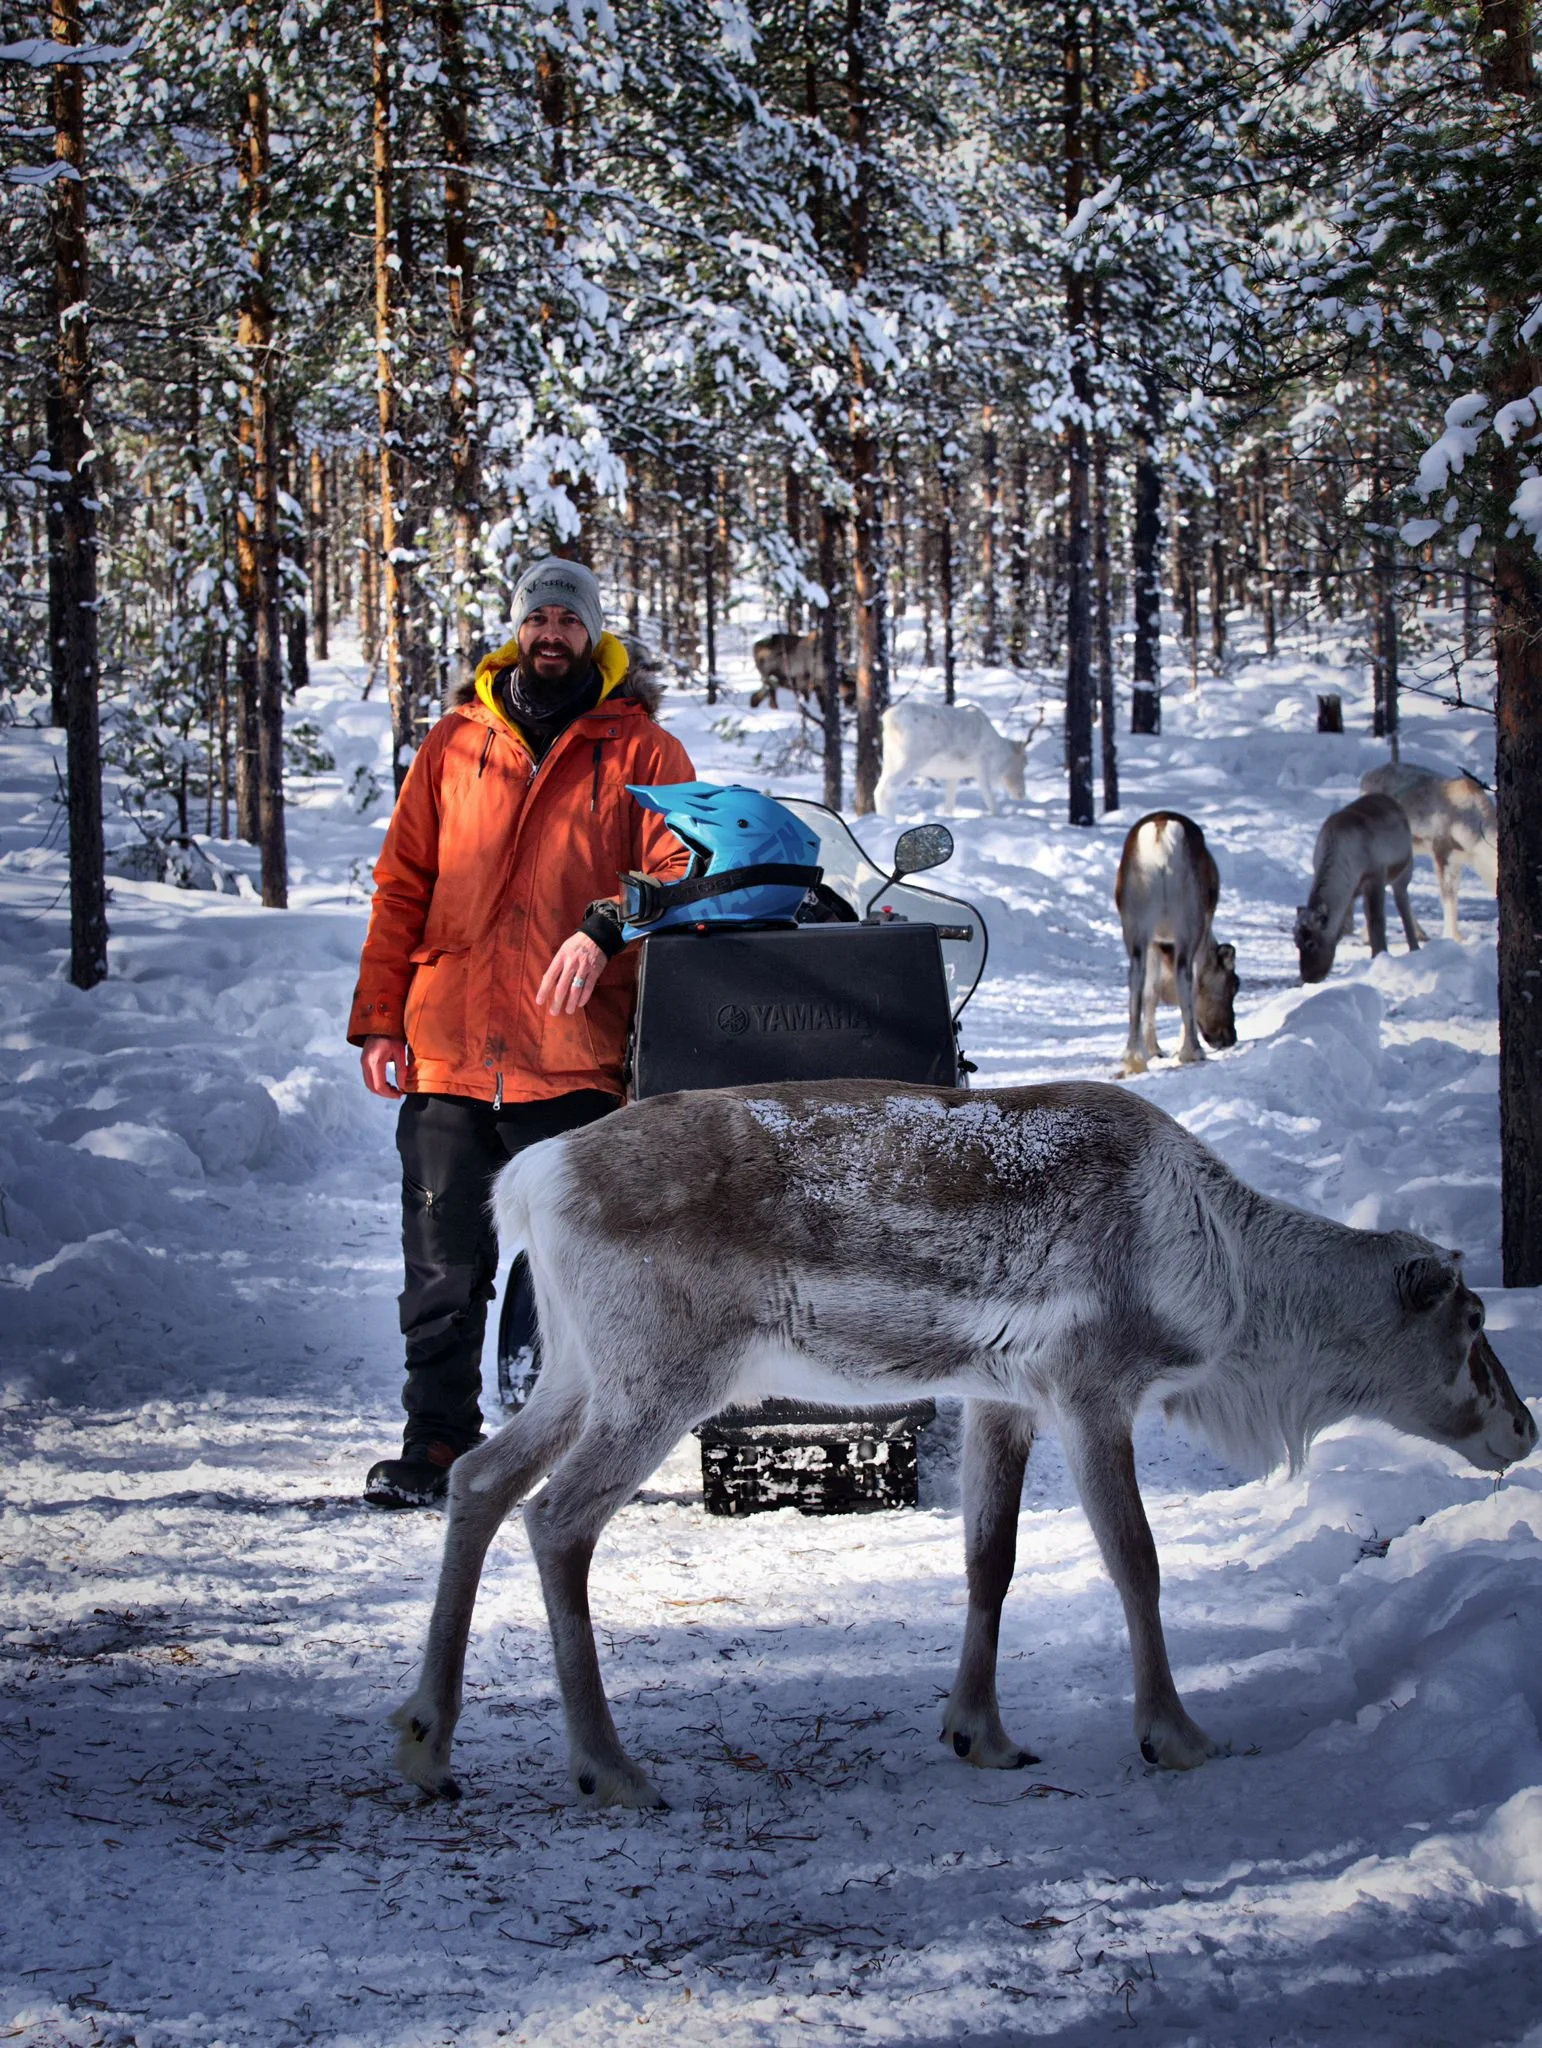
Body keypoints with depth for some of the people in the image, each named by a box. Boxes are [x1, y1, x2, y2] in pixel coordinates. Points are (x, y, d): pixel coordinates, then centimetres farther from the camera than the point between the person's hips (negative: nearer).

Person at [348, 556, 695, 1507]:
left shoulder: (641, 749, 7)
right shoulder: (457, 743, 14)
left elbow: (679, 869, -2)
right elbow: (403, 885, 15)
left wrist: (606, 930, -21)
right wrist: (379, 1019, 8)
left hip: (575, 1055, -2)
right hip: (447, 1049, 2)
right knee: (444, 1267, 2)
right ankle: (437, 1443, 9)